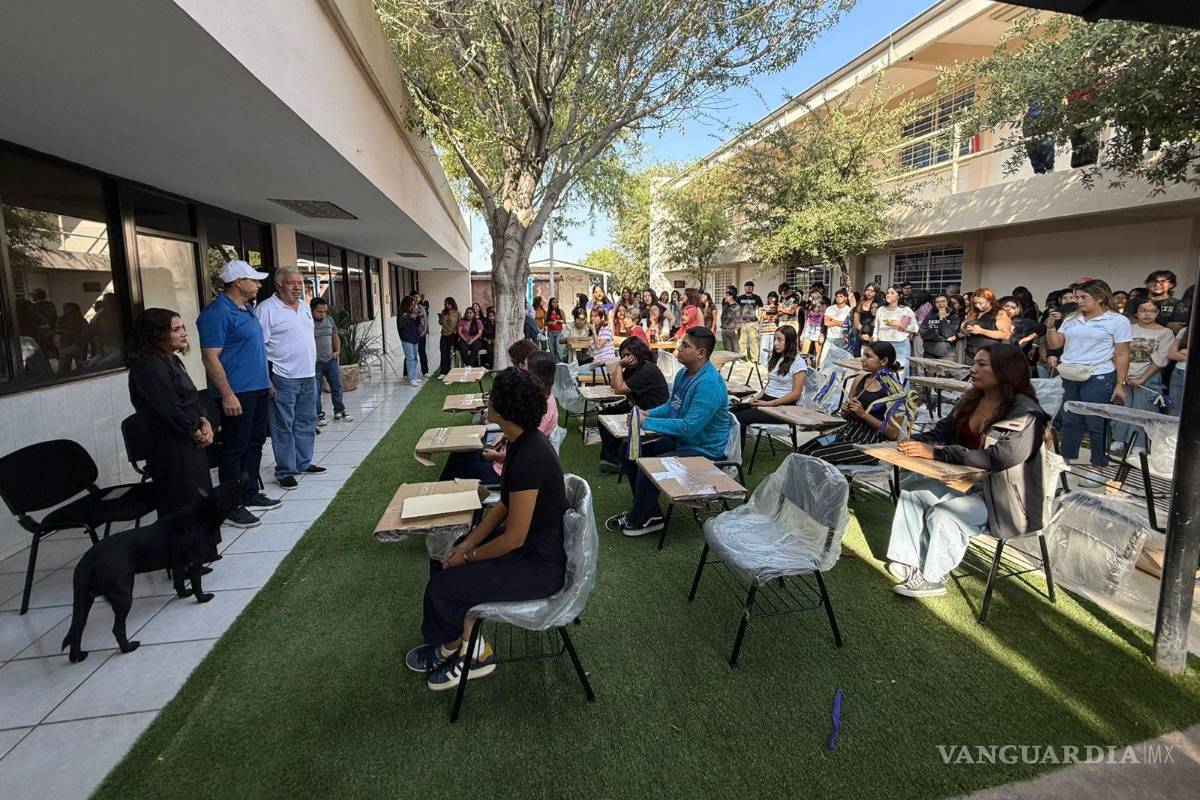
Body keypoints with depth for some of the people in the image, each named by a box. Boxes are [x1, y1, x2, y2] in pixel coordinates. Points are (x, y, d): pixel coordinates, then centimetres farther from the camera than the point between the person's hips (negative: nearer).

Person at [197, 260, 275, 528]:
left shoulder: (246, 309, 15)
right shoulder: (217, 312, -14)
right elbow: (211, 357, -19)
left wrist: (266, 380, 22)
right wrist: (227, 395, -22)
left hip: (258, 389, 9)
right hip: (237, 393, -9)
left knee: (254, 443, 15)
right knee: (235, 448, -3)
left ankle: (250, 496, 26)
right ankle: (231, 507, 6)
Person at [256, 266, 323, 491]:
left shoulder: (305, 307, 14)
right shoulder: (267, 309, -10)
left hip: (308, 375, 8)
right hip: (283, 378, -8)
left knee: (306, 422, 14)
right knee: (284, 426, -1)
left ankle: (303, 463, 27)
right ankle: (284, 471, 8)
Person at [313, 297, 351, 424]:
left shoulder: (329, 320, 8)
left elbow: (335, 336, 19)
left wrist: (337, 350, 7)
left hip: (331, 360, 5)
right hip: (315, 363, -5)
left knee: (336, 386, 9)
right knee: (315, 390, 3)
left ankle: (339, 411, 20)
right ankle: (318, 415, 13)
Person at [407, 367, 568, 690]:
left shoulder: (528, 458, -31)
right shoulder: (523, 441, -1)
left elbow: (514, 538, -25)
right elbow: (505, 504, 8)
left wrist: (469, 556, -9)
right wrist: (468, 543, 2)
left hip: (539, 566, -9)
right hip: (532, 544, 9)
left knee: (443, 586, -3)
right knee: (448, 561, 14)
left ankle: (451, 648, 28)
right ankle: (473, 650, 19)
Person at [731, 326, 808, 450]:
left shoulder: (798, 363, -7)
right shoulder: (776, 358, 17)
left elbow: (795, 394, -12)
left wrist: (769, 404, -17)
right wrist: (757, 397, 2)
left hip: (783, 407, -7)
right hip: (766, 399, 8)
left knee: (739, 418, -25)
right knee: (731, 412, -17)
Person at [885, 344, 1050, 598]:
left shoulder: (1026, 414, -20)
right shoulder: (971, 401, 4)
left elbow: (997, 457, -31)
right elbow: (942, 432, 7)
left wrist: (935, 453, -35)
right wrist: (915, 442, -17)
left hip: (1004, 496, -8)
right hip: (966, 480, 8)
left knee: (944, 514, -26)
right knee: (911, 491, -5)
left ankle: (932, 579, -3)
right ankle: (907, 562, 0)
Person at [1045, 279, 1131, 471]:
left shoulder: (1118, 321, -3)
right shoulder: (1071, 320, 10)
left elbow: (1122, 355, -4)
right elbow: (1055, 344, 10)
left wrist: (1120, 384, -8)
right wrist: (1050, 325, -5)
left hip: (1098, 378, -5)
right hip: (1069, 377, 5)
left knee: (1097, 425, 2)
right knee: (1070, 421, 12)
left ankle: (1099, 467, 13)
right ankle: (1065, 461, 21)